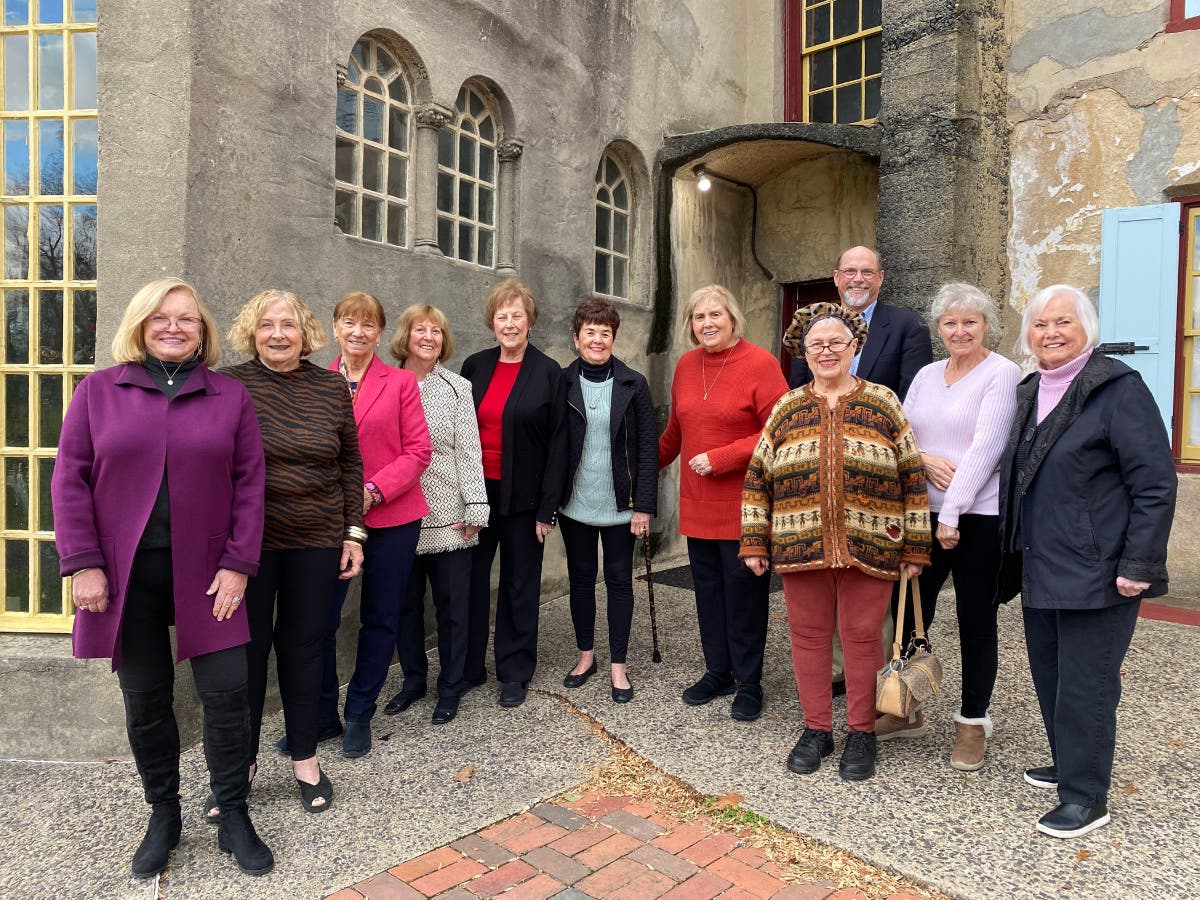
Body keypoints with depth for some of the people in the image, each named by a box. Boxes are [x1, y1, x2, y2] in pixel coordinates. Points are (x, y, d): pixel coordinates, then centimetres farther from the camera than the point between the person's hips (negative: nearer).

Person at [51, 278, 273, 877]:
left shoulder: (231, 396, 4)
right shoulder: (98, 390, 5)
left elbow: (248, 483, 0)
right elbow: (70, 480, 2)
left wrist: (238, 563, -7)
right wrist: (83, 563, -6)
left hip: (206, 574, 0)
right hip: (128, 575, 1)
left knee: (226, 693, 1)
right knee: (144, 701, 10)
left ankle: (233, 817, 20)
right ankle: (163, 817, 30)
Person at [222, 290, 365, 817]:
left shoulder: (331, 387, 2)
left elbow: (350, 463, 6)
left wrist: (354, 531, 4)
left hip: (316, 541, 2)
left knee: (303, 646, 11)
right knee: (247, 648, 7)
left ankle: (305, 759, 28)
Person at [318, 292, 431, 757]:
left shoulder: (401, 382, 0)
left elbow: (418, 450, -4)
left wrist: (373, 491, -15)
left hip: (391, 516, -1)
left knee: (380, 618, 9)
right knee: (320, 617, 0)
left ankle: (360, 714, 26)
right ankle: (322, 712, 22)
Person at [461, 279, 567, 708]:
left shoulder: (549, 374, -4)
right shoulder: (474, 366, 6)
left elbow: (556, 444, -6)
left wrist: (547, 509, -10)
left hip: (522, 496, -3)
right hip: (475, 491, 3)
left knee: (520, 583, 9)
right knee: (471, 579, 9)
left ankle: (514, 672, 23)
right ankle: (468, 667, 25)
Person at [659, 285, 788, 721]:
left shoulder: (759, 363, -10)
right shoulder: (686, 365, 8)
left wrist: (720, 458, -17)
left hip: (743, 506, -5)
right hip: (697, 506, 6)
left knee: (743, 594, 5)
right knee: (708, 590, 14)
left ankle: (749, 682, 22)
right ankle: (718, 672, 30)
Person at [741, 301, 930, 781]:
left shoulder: (883, 403, 2)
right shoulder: (787, 409, 6)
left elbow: (912, 477, 2)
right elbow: (757, 479, 6)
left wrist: (916, 547, -2)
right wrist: (754, 543, 2)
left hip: (869, 548, -2)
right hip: (801, 548, 2)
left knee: (862, 637, 7)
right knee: (808, 636, 10)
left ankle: (861, 733, 25)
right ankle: (816, 729, 27)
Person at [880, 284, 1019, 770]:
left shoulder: (1002, 373, -7)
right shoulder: (926, 375, 12)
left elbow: (986, 447, -15)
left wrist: (952, 512, -18)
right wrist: (924, 458, -9)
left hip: (979, 515, -5)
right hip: (923, 511, 5)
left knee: (975, 620, 7)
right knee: (910, 611, 9)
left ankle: (973, 722, 23)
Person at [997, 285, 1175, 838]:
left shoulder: (1119, 388, -11)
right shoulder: (1030, 393, 12)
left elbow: (1156, 484, -14)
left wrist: (1139, 565, -18)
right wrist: (1013, 553, 17)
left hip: (1095, 572, -7)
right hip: (1040, 568, 8)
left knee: (1085, 683, 0)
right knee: (1049, 675, 17)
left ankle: (1086, 797, 15)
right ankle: (1068, 765, 35)